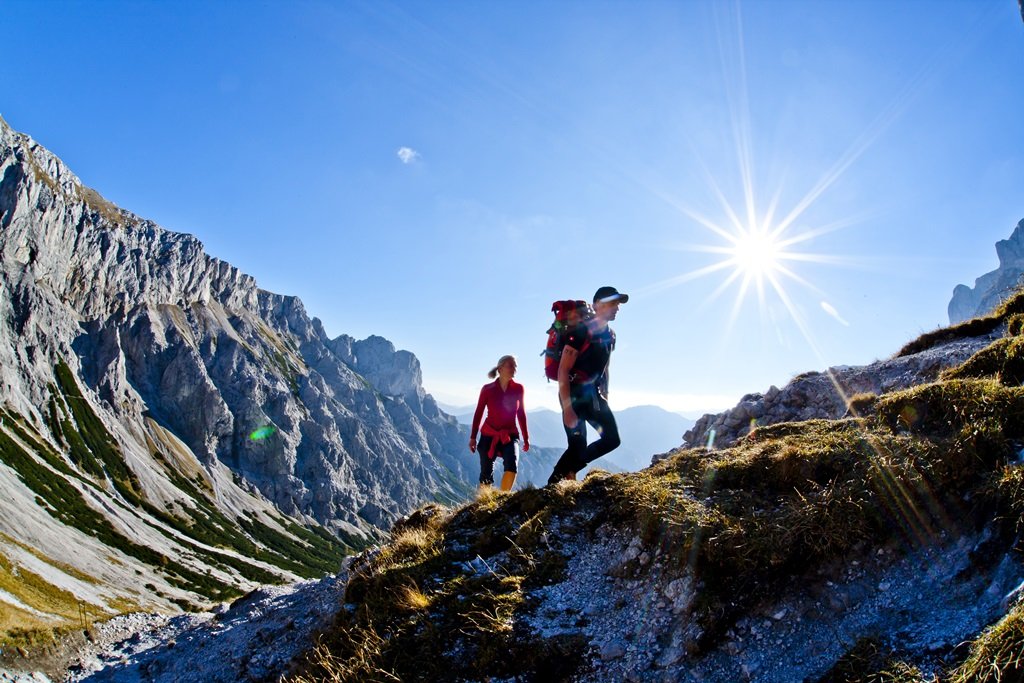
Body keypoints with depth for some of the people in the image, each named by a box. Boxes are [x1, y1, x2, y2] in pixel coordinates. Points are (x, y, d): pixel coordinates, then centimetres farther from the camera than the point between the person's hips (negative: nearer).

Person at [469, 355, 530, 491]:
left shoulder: (518, 389, 0)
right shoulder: (487, 389, -3)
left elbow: (521, 414, 10)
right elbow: (478, 413, 4)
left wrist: (526, 438, 11)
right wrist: (473, 437, 3)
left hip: (510, 436, 0)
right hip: (489, 435, 0)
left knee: (512, 466, -25)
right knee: (486, 474, 5)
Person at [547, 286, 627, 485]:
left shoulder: (610, 335, 8)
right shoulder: (581, 332, -17)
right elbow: (563, 371, -20)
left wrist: (605, 399, 16)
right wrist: (567, 408, -23)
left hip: (593, 395, 8)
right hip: (574, 394, -8)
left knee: (612, 439, 2)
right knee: (578, 446, -8)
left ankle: (567, 471, 13)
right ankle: (553, 483, 9)